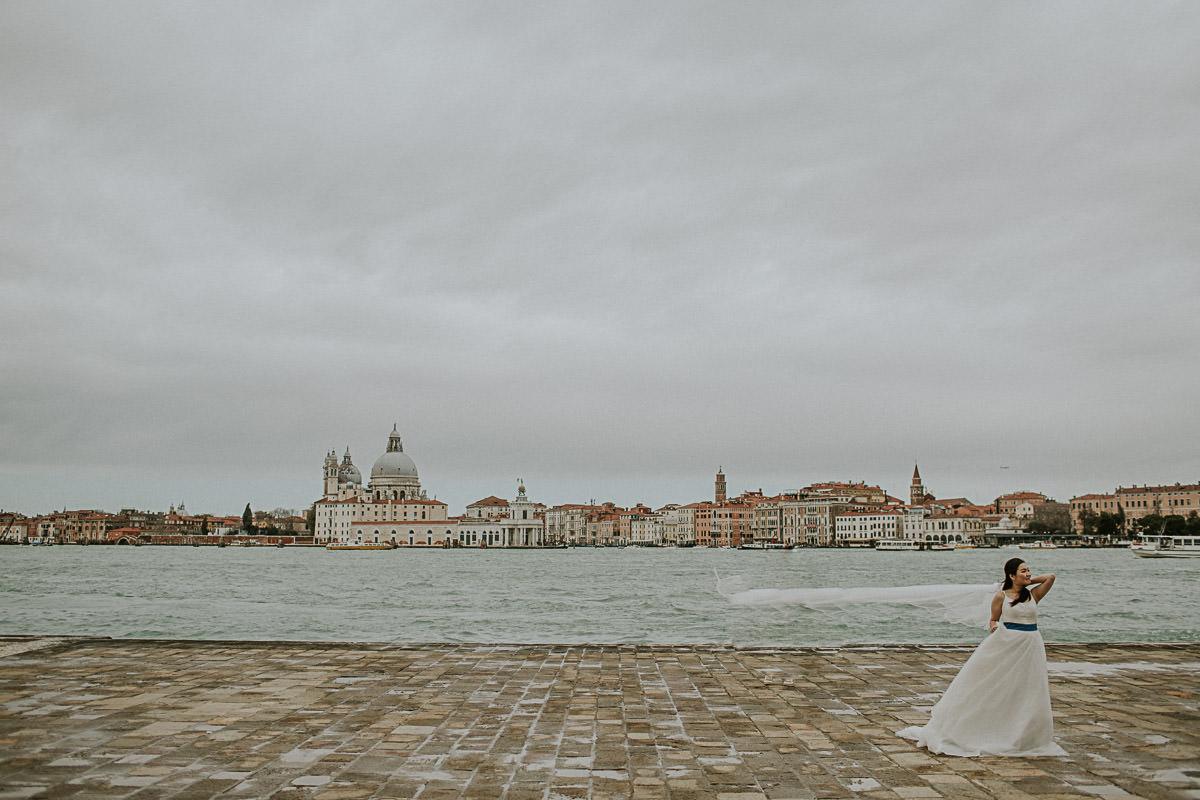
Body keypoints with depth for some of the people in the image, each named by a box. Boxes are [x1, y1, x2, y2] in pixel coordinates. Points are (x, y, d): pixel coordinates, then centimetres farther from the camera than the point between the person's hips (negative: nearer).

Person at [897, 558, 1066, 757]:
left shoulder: (1033, 595, 6)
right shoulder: (1001, 596, 0)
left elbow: (1051, 577, 2)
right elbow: (994, 620, 9)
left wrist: (1029, 581, 4)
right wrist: (993, 627, -12)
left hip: (1030, 646, 3)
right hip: (1005, 644, -2)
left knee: (1028, 693, 4)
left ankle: (1026, 738, 18)